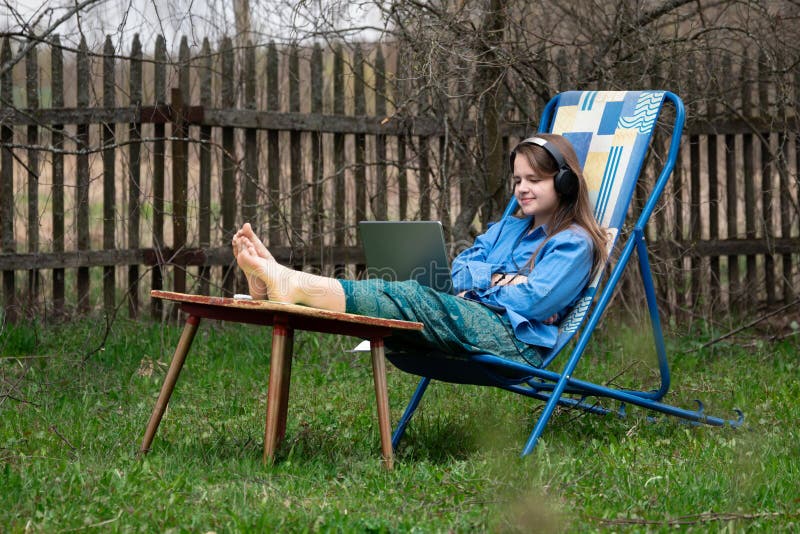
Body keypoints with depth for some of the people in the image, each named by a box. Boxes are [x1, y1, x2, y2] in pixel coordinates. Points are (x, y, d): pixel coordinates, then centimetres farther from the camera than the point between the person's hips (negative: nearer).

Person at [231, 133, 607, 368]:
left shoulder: (574, 242, 5)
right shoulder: (506, 228, 31)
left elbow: (535, 300, -9)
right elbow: (458, 271, 17)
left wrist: (479, 289, 2)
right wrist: (498, 279, -1)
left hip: (519, 341, -7)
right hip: (477, 325, 8)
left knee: (409, 298, -30)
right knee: (395, 292, -20)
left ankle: (294, 286, -48)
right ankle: (275, 278, -39)